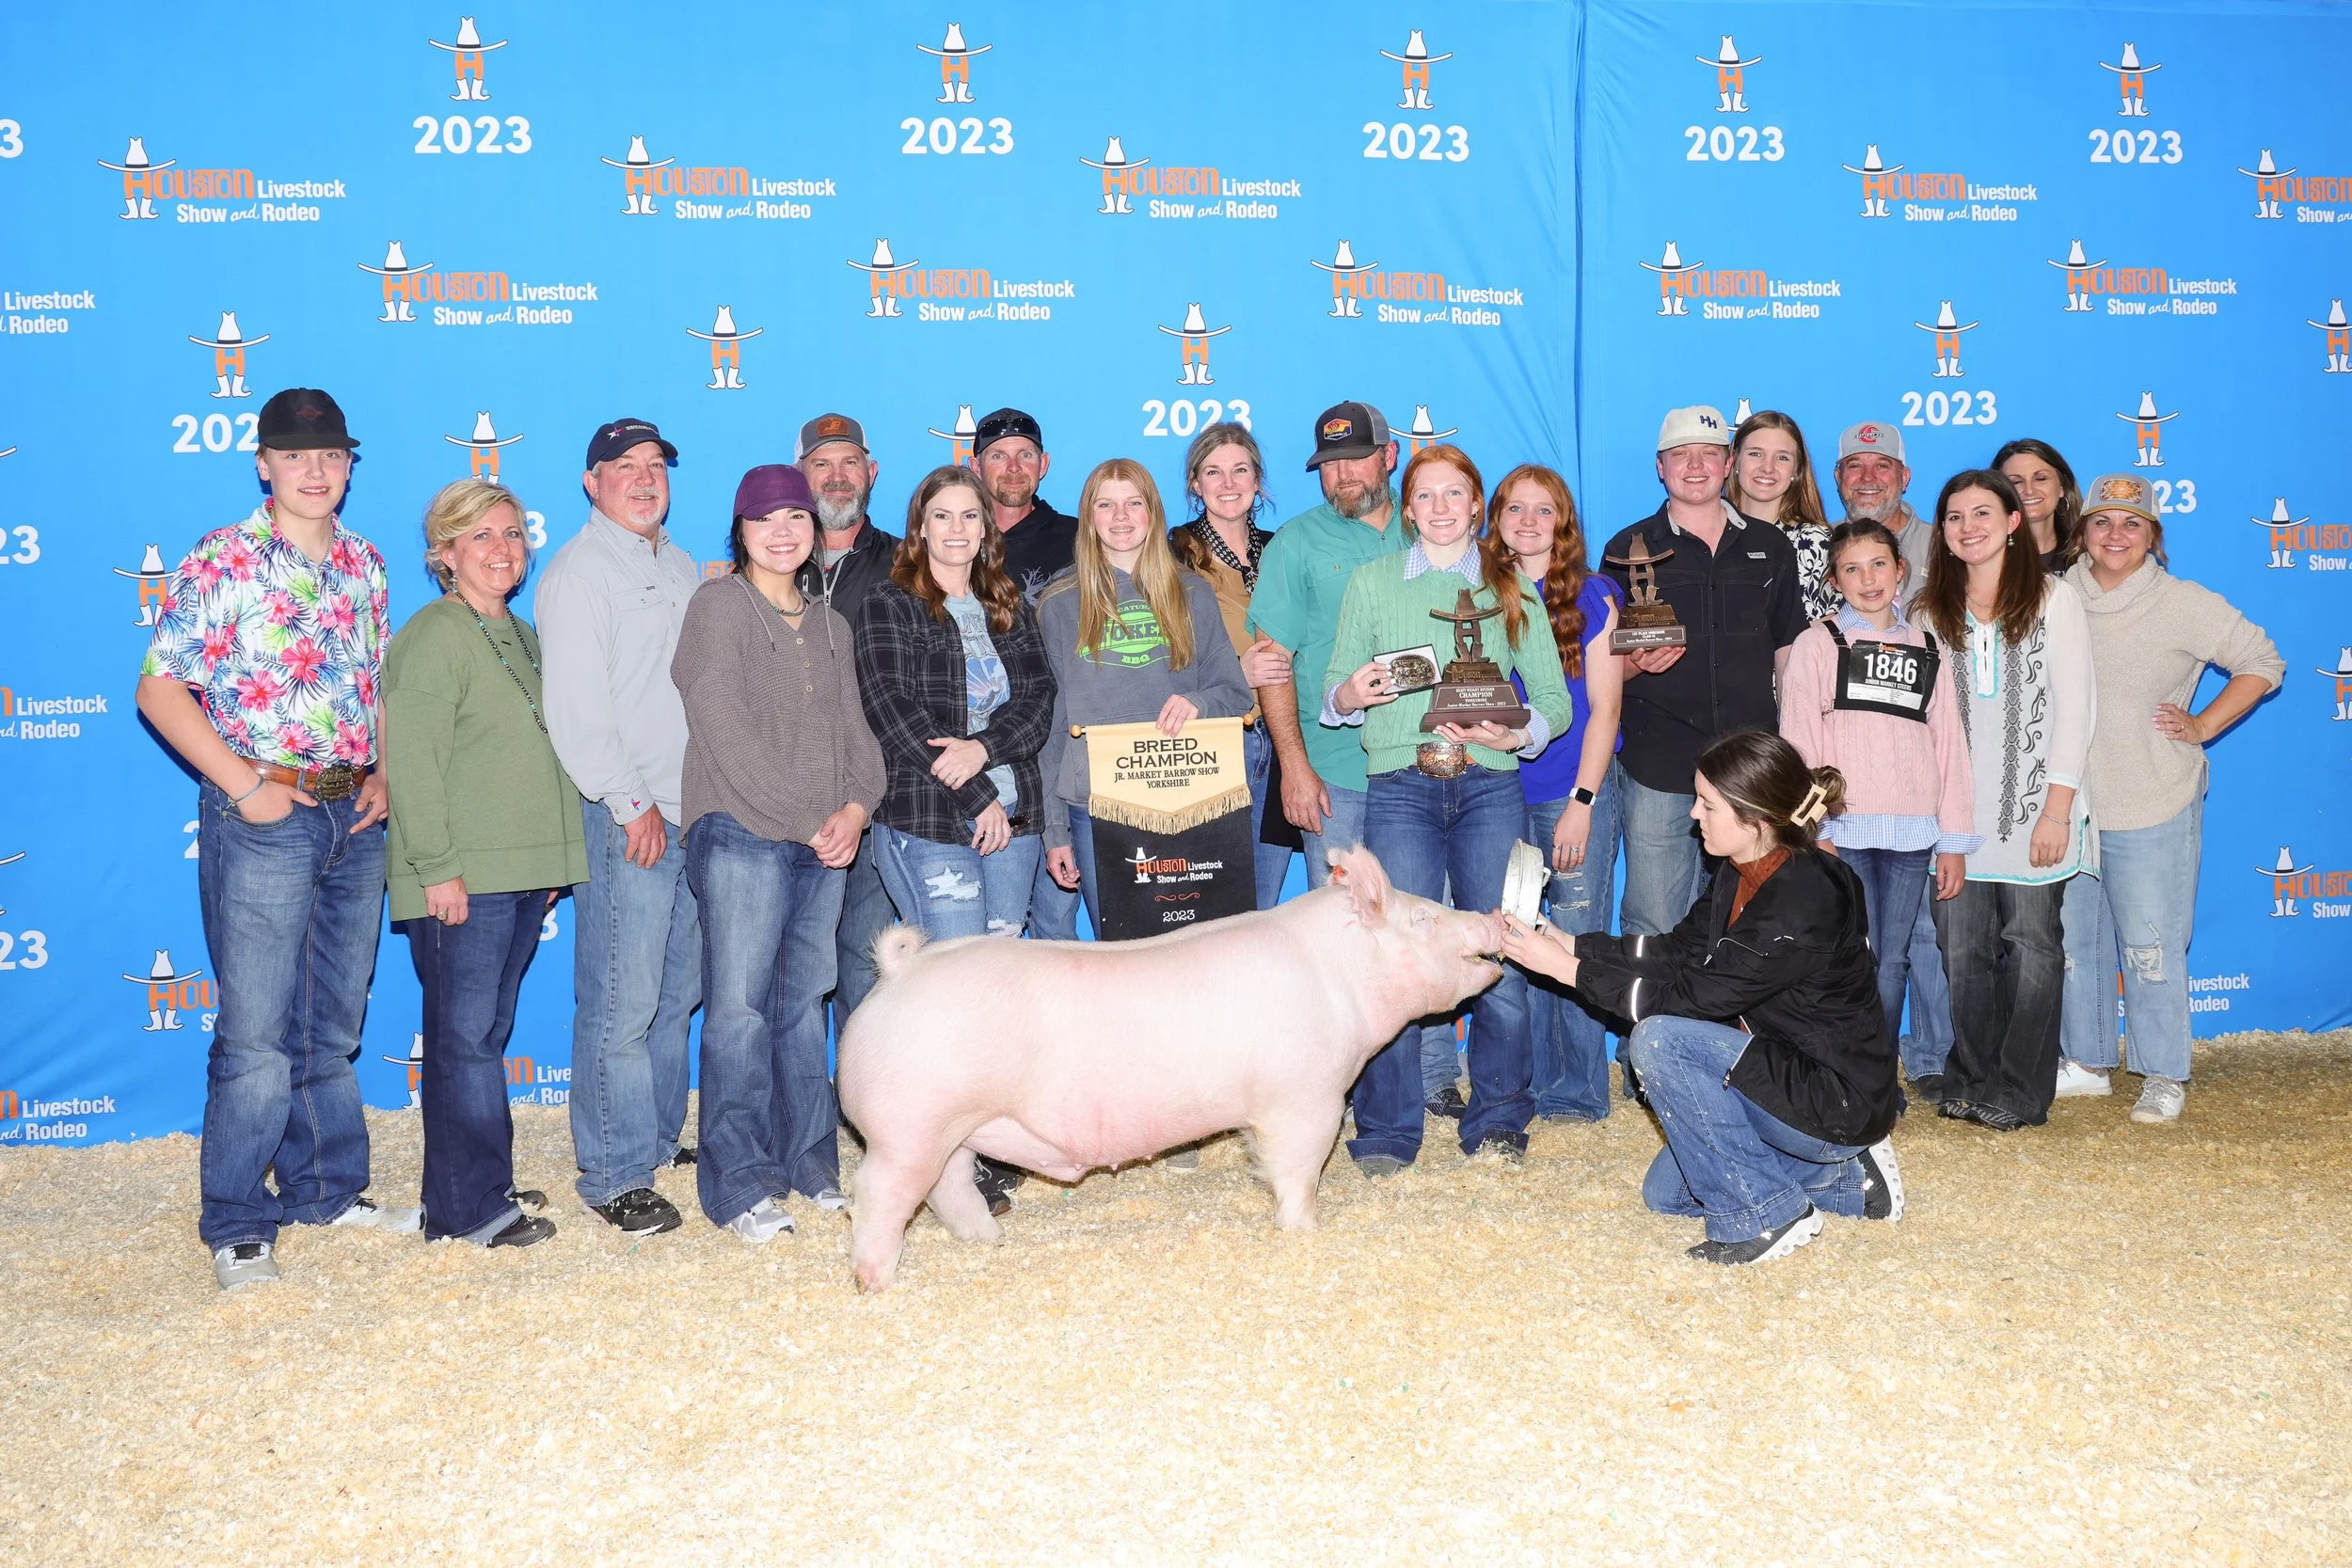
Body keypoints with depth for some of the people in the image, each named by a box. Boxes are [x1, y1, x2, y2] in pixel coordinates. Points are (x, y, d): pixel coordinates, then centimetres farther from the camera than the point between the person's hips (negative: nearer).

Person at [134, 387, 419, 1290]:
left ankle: (324, 1189, 28)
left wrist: (383, 775, 5)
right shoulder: (222, 561, -7)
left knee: (333, 1025, 15)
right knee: (256, 1034, -2)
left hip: (355, 819, 6)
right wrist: (242, 784, -14)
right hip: (263, 818, -6)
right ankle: (237, 1224, 10)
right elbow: (160, 689, -9)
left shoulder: (364, 566, 10)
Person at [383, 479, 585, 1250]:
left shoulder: (522, 637, 17)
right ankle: (468, 1208, 1)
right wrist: (437, 867, -19)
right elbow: (414, 762, -16)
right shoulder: (434, 637, -9)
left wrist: (552, 864, 20)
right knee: (465, 1036, -4)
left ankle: (480, 1188, 22)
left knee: (487, 1034, 14)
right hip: (462, 880, -8)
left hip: (523, 872, 8)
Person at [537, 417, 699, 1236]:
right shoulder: (579, 570, -5)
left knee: (677, 992, 14)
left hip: (693, 813, 8)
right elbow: (576, 708, -12)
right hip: (627, 820, -8)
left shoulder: (682, 568, 18)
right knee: (622, 1005, -6)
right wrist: (632, 804, -14)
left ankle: (657, 1139, 27)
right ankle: (616, 1177, 2)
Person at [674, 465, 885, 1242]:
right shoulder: (719, 605, -2)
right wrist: (801, 818, -13)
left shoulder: (830, 625, 19)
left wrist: (855, 806, -4)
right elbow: (724, 730, -10)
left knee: (805, 1004, 11)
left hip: (825, 846, 6)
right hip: (743, 835, -6)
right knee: (739, 1008, -6)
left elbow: (853, 729, 15)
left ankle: (809, 1163, 20)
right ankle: (739, 1187, -1)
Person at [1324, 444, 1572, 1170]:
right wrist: (1351, 694, -13)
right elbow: (1333, 687, 10)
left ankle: (1498, 1123, 15)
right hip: (1400, 785, -1)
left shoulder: (1514, 590, 13)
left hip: (1491, 787, 1)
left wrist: (1517, 734, -9)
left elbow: (1555, 698, 10)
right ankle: (1386, 1133, 3)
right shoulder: (1372, 581, 11)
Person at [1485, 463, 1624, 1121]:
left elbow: (1604, 707, -3)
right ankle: (1528, 1085, 15)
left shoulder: (1592, 596, 1)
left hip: (1576, 793, -3)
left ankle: (1578, 1091, 7)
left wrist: (1582, 801, -9)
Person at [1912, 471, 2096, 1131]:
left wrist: (2057, 807, -11)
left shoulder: (2055, 598, 1)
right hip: (1958, 806, 3)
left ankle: (2020, 1094, 7)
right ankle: (1969, 1080, 14)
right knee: (1962, 947, 1)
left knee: (2031, 945, -1)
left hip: (2034, 800, -3)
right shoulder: (1931, 611, 11)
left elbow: (2074, 705, -4)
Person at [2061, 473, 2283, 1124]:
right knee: (2074, 941, 12)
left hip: (2154, 808, -3)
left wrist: (2203, 727, -4)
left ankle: (2164, 1076, 14)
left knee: (2151, 948, 0)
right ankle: (2088, 1063, 27)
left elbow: (2262, 662, 5)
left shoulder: (2185, 605, -5)